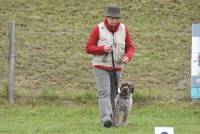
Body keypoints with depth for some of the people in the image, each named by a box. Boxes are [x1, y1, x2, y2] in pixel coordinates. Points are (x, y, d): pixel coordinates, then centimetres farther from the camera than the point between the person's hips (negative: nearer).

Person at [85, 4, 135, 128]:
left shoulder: (124, 29, 0)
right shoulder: (98, 29, -9)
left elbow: (130, 47, 5)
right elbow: (89, 48, -7)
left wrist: (128, 57, -18)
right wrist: (103, 49, -24)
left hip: (117, 68, 4)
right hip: (101, 67, -4)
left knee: (114, 94, 6)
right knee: (104, 92, -16)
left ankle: (110, 119, 14)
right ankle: (106, 119, -28)